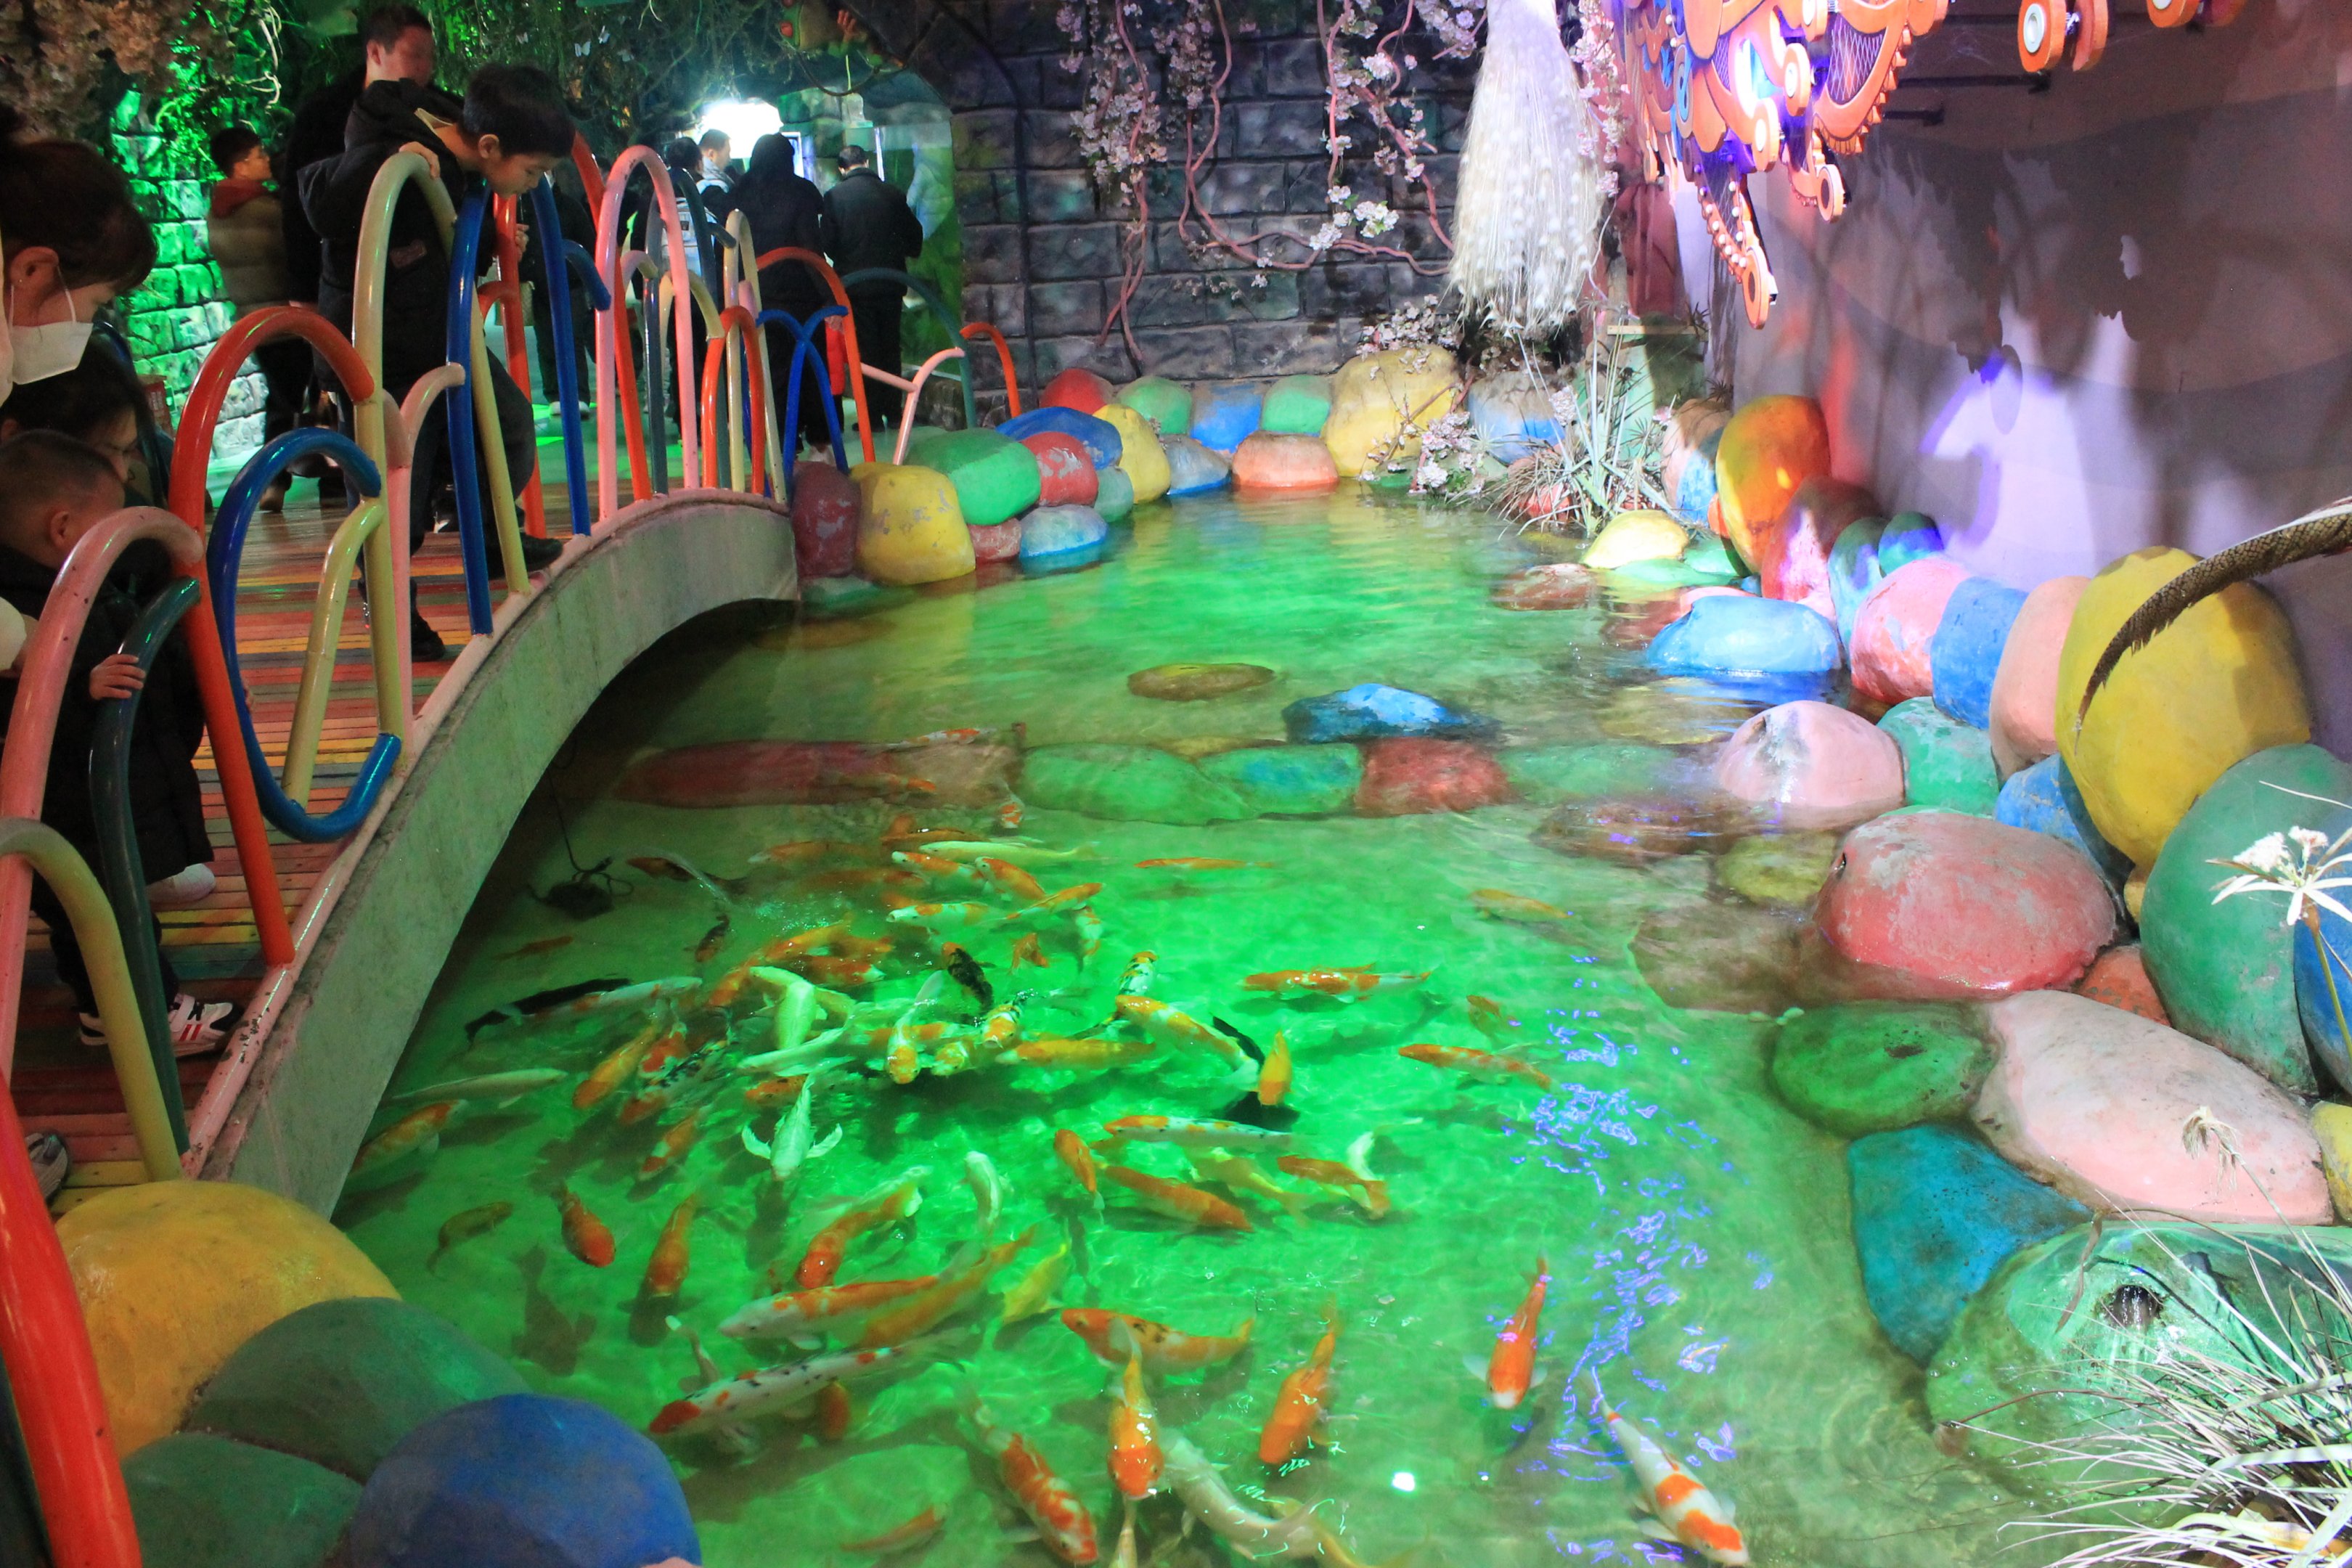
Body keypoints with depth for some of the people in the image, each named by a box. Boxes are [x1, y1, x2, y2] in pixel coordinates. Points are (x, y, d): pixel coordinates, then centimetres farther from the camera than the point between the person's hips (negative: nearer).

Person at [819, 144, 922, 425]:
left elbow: (828, 243, -5)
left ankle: (872, 413, 1)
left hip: (855, 283, -2)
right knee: (891, 348, 11)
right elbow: (914, 234, 6)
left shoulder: (834, 197, -6)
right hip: (890, 282, 2)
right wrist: (904, 256, 27)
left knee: (865, 349, 3)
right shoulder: (891, 193, 0)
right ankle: (893, 410, 12)